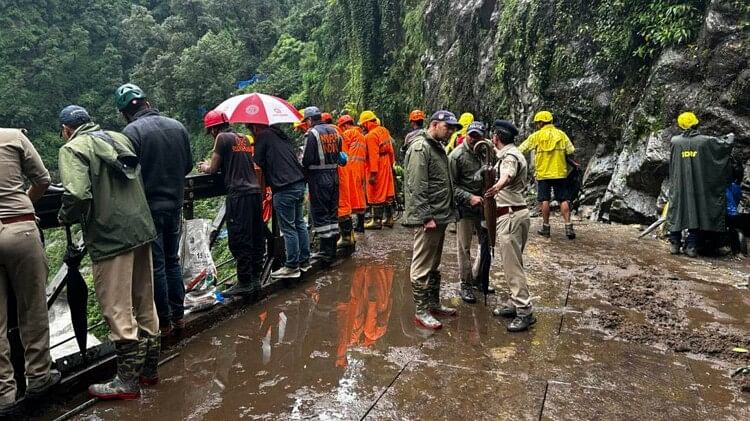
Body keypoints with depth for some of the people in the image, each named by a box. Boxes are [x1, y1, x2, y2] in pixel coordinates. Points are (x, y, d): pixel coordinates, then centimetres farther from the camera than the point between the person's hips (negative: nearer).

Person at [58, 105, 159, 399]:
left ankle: (127, 381, 9)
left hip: (110, 237, -7)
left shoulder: (73, 148, -6)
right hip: (142, 228, 7)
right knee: (145, 303, 15)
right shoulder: (120, 138, 15)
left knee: (117, 310, 1)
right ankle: (149, 368, 26)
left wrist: (65, 218, -1)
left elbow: (78, 194, -19)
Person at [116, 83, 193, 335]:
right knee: (172, 260, 18)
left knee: (155, 265, 5)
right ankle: (178, 314, 24)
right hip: (175, 205, 5)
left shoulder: (131, 132, -15)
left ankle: (164, 321, 15)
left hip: (148, 208, -5)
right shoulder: (177, 126, 3)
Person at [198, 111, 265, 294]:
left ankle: (244, 283, 0)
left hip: (238, 193, -8)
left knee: (239, 240, -3)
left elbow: (213, 168, -1)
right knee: (255, 238, 10)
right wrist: (211, 165, 29)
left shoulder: (222, 138, -2)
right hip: (254, 190, 8)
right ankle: (255, 279, 17)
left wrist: (205, 167, 21)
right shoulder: (244, 138, 19)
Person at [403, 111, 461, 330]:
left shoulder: (438, 147, 17)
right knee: (422, 267, -2)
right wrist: (427, 217, -22)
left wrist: (447, 213, 18)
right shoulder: (420, 147, -14)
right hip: (428, 218, -10)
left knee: (434, 265, 18)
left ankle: (434, 303, 29)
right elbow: (417, 187, -20)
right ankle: (421, 311, 6)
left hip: (440, 216, 10)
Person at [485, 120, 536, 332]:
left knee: (512, 265, -8)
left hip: (510, 215, -11)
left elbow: (507, 176, -43)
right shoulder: (513, 153, 17)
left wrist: (497, 187, -63)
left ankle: (525, 312, -4)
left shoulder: (509, 156, -17)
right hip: (516, 212, 11)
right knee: (513, 262, 16)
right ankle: (514, 304, 26)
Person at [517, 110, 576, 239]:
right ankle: (568, 227, -2)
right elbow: (571, 151, -1)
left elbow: (520, 150, 1)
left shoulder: (536, 136, -1)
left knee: (545, 200, 6)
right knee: (564, 200, 4)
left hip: (543, 174, -1)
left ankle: (546, 227, 10)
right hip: (560, 173, 1)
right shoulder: (561, 134, 2)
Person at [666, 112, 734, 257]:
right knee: (695, 212, 7)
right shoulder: (705, 141, -6)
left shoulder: (675, 141, -4)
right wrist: (730, 137, 26)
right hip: (698, 185, 0)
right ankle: (691, 246, 8)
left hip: (678, 186, 1)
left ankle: (674, 244, 10)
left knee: (676, 211, 9)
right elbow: (727, 144, 4)